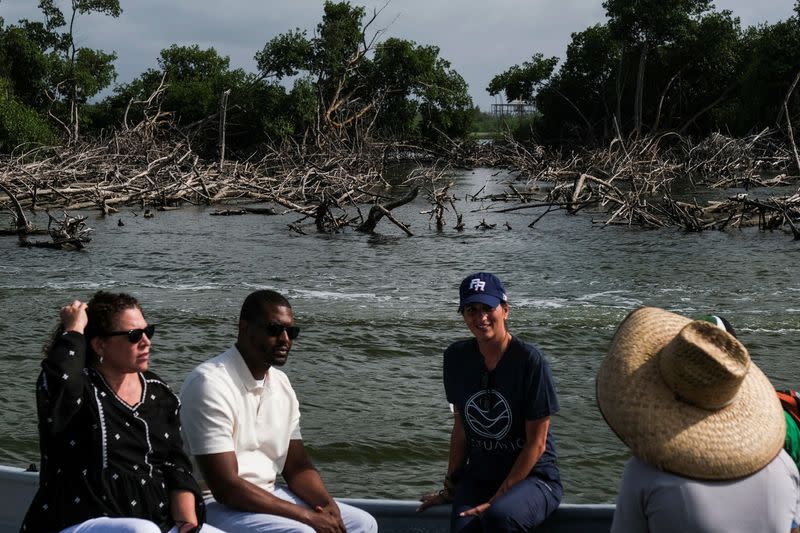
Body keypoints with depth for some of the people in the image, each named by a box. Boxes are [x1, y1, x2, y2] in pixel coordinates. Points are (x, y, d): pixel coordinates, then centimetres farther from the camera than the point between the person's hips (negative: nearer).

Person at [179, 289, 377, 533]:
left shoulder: (280, 383, 8)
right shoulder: (211, 383, -18)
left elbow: (297, 466, 11)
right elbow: (225, 487, -23)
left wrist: (328, 505, -11)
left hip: (268, 495, 8)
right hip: (218, 505, -8)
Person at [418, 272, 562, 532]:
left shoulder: (530, 360, -12)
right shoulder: (457, 357, 3)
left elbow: (537, 443, -10)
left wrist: (497, 499, -13)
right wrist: (450, 487, 11)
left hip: (532, 476, -3)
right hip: (478, 477, 3)